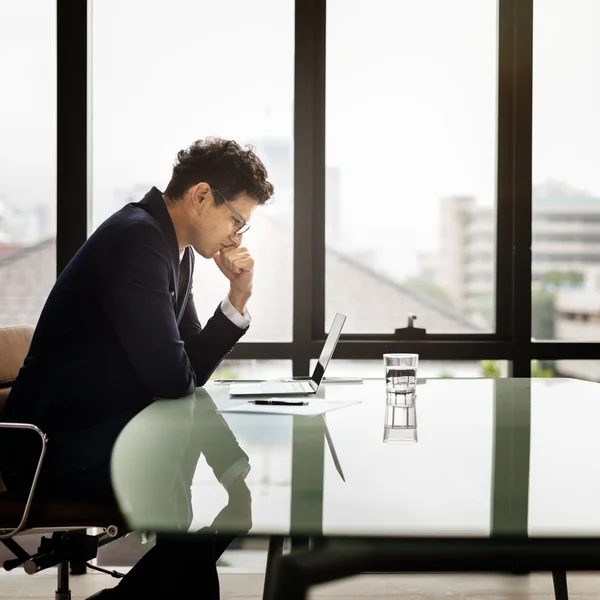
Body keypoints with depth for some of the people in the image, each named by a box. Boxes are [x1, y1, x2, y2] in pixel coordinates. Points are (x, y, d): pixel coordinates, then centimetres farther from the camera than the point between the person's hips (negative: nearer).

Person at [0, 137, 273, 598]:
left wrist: (238, 299, -3)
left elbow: (192, 365, 9)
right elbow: (171, 376, -27)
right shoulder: (137, 239, -22)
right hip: (59, 448, -10)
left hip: (108, 432, 10)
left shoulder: (177, 248, 8)